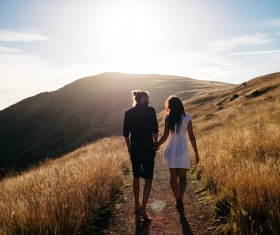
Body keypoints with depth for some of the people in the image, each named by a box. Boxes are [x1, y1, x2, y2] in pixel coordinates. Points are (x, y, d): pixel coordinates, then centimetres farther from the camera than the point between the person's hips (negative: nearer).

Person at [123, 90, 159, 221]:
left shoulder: (128, 113, 5)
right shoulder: (150, 110, -6)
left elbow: (125, 133, 5)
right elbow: (154, 130, -10)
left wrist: (129, 148, 16)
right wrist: (155, 145, 3)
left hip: (134, 149, 4)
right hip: (147, 148, -4)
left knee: (136, 177, 19)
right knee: (148, 179, 3)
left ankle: (137, 206, 29)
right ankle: (143, 210, -3)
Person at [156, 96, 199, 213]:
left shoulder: (168, 118, -5)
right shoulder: (187, 117, -4)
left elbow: (165, 135, -10)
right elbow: (191, 136, -4)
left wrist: (155, 146, 1)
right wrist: (196, 152, 3)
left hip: (170, 150, 1)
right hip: (183, 150, -1)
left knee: (173, 176, 15)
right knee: (182, 177, 9)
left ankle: (177, 200, 23)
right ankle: (180, 199, -13)